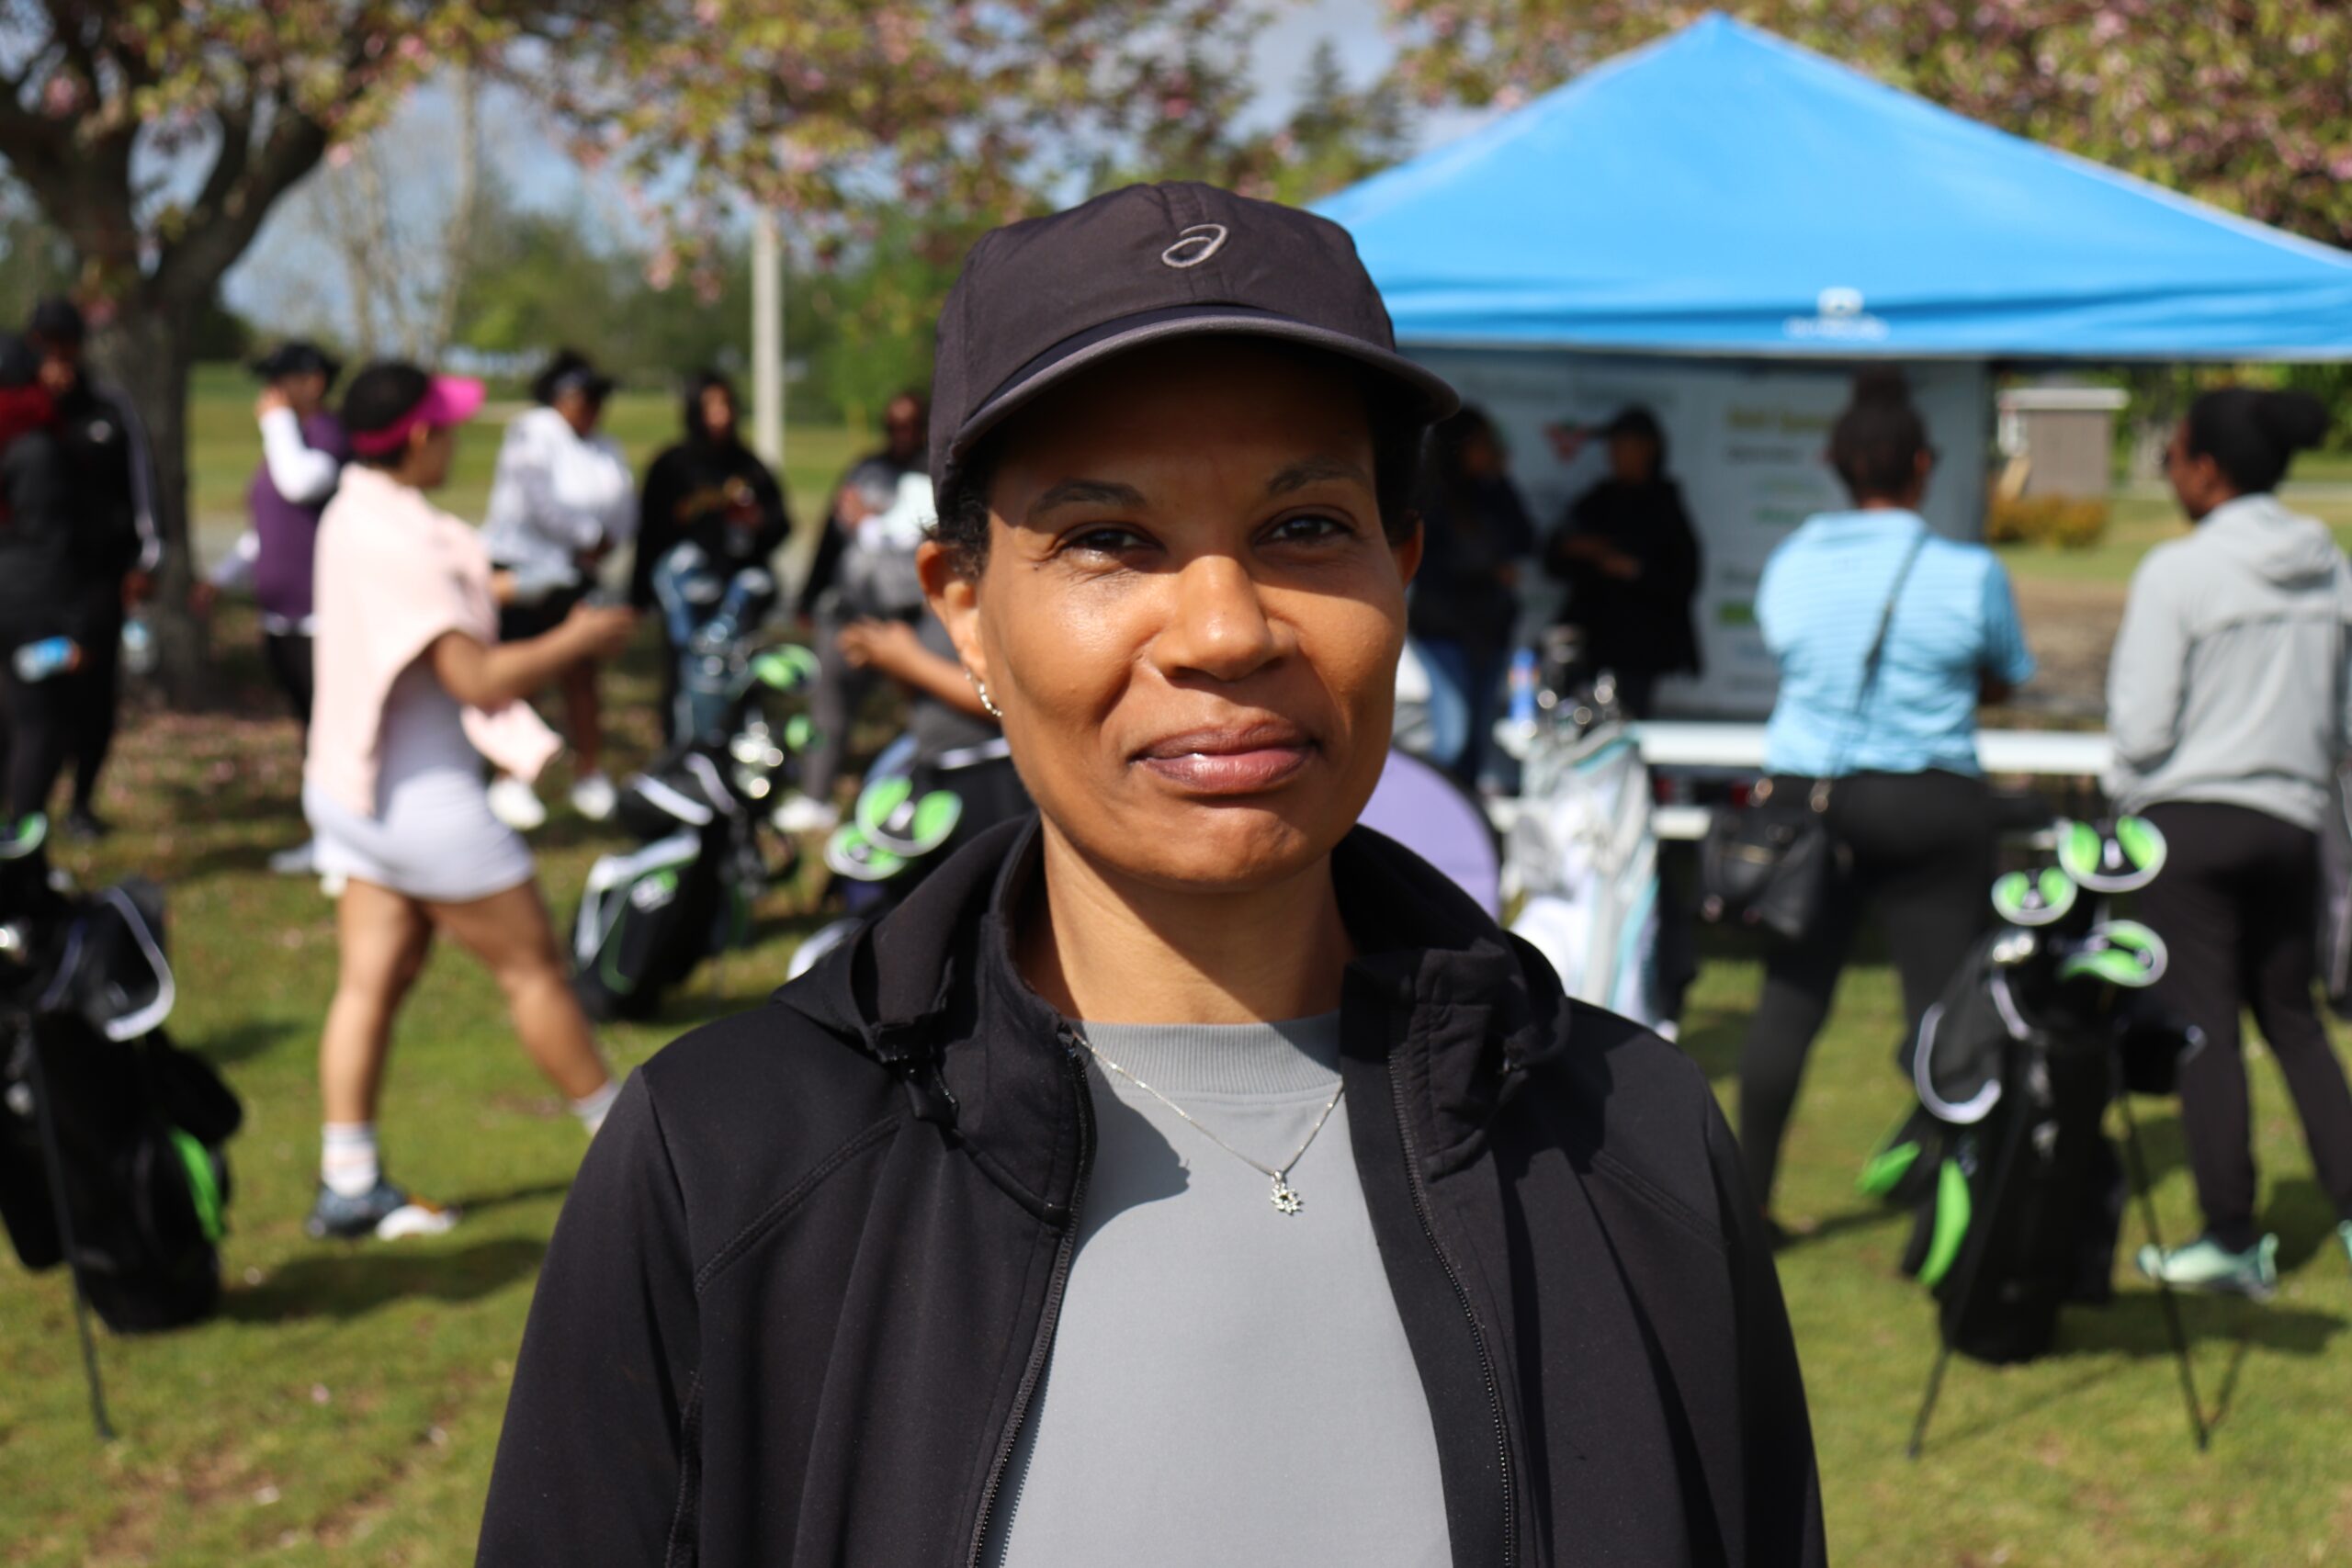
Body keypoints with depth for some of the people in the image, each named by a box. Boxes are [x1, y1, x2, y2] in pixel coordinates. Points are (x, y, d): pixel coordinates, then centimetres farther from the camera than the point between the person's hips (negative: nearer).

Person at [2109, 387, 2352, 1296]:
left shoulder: (2178, 572, -13)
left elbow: (2143, 726, -11)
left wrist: (2125, 795, 7)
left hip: (2192, 819, -6)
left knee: (2203, 1026, 0)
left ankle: (2234, 1239, 4)